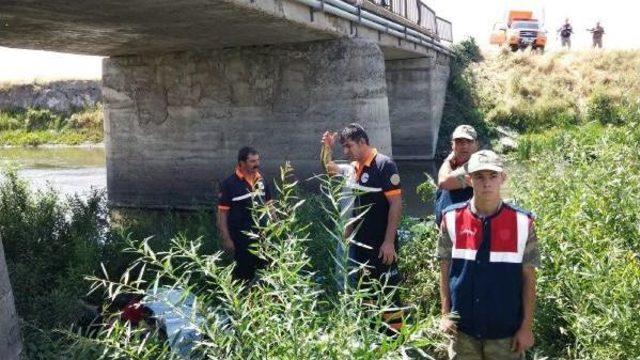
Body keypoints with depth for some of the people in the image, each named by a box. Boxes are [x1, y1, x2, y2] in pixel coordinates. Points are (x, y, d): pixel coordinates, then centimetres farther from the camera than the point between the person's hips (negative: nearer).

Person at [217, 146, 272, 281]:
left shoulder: (261, 179, 3)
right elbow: (222, 213, -11)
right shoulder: (230, 183, -13)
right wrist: (226, 239, -14)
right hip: (241, 237, -5)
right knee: (243, 275, 6)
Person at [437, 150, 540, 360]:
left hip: (506, 330, -1)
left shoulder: (522, 223, -6)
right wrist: (445, 314, -1)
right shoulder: (452, 219, -4)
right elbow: (445, 270, 4)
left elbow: (528, 279, -2)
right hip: (463, 328, 1)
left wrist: (527, 327, -3)